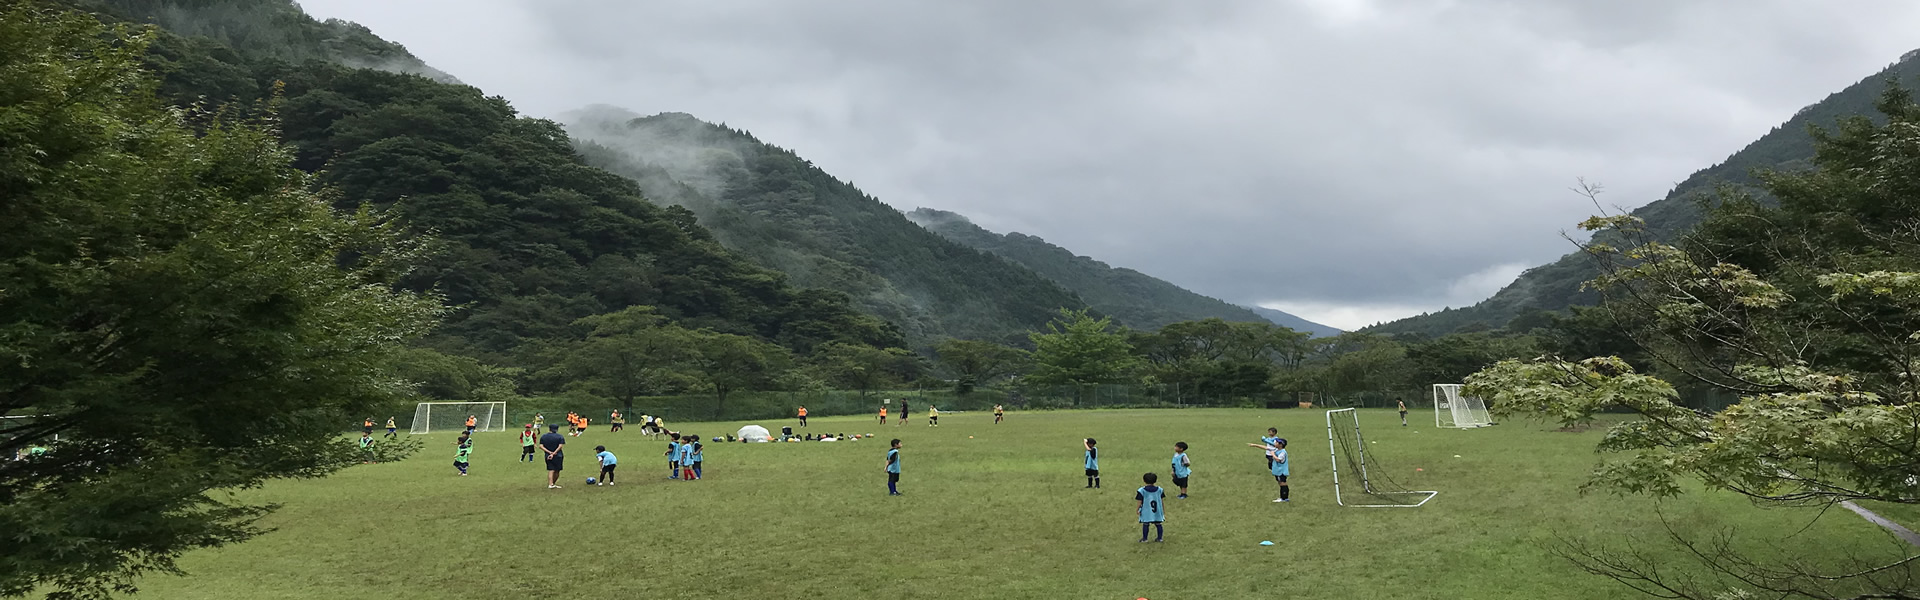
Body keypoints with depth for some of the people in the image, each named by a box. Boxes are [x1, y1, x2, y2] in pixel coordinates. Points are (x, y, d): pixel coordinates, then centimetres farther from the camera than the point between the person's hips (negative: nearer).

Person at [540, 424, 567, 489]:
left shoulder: (543, 437, 6)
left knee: (551, 470, 0)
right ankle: (553, 484, 18)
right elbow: (560, 446, -14)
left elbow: (541, 446, -4)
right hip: (558, 456, -2)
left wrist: (549, 452, -10)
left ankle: (550, 484, -14)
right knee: (557, 471, 11)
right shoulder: (560, 437, -4)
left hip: (548, 456, 2)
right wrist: (553, 454, -15)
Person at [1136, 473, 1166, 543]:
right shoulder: (1159, 489, 0)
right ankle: (1160, 538, 17)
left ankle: (1144, 538, 13)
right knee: (1158, 524, 12)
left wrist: (1137, 509, 7)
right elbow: (1162, 501, 6)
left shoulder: (1141, 491, -10)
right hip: (1157, 511, 3)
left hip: (1146, 512, -3)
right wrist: (1164, 510, 17)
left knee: (1145, 524, 7)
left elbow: (1140, 502, -8)